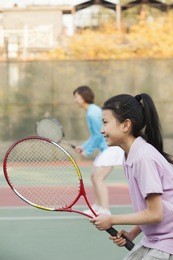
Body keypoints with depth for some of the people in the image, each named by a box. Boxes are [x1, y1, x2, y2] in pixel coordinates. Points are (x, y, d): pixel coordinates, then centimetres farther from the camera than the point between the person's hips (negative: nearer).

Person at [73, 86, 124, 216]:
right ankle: (97, 206, 26)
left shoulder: (92, 113, -16)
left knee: (98, 178, -13)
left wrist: (88, 150, -11)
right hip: (107, 148, 10)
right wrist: (83, 146, 13)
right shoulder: (92, 110, 15)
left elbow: (99, 135, -19)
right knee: (94, 176, 16)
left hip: (111, 147, -10)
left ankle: (105, 210, -15)